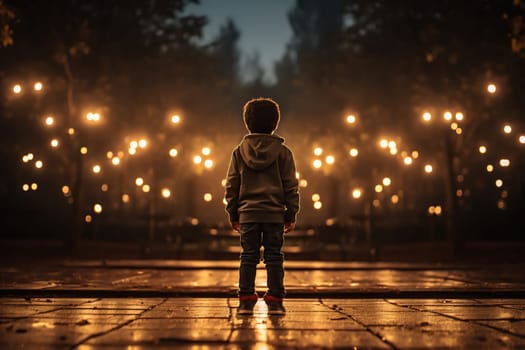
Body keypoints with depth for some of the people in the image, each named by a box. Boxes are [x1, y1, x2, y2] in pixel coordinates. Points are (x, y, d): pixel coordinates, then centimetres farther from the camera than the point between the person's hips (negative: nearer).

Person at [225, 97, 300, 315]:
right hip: (274, 213, -1)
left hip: (247, 213, 1)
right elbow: (291, 186, 1)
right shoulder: (282, 151, 0)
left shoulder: (239, 151, 3)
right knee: (274, 257, 5)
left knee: (248, 257, 6)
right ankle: (275, 301, 6)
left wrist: (233, 215, 13)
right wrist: (291, 215, 8)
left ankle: (246, 301, 5)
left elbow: (231, 186, 5)